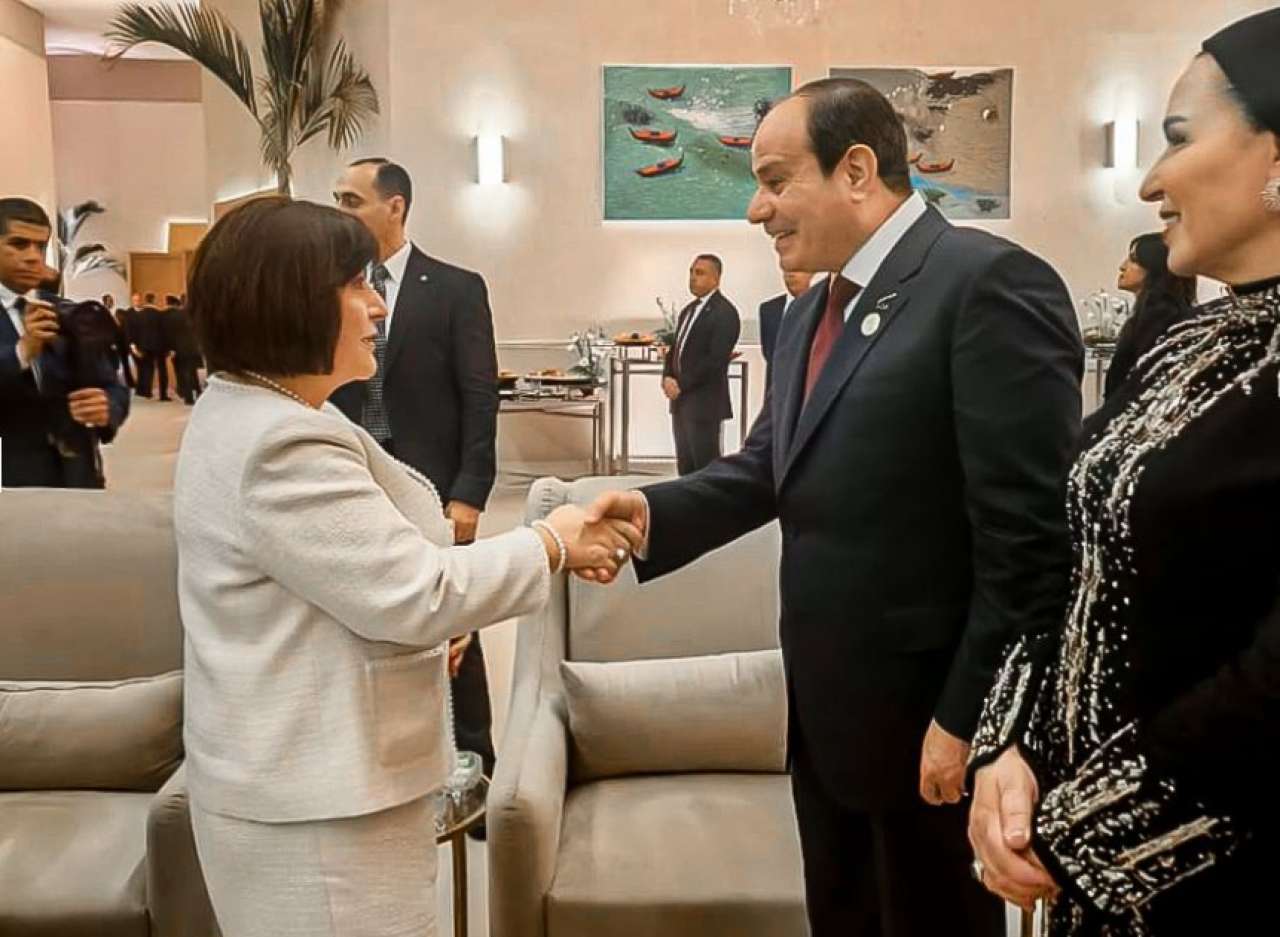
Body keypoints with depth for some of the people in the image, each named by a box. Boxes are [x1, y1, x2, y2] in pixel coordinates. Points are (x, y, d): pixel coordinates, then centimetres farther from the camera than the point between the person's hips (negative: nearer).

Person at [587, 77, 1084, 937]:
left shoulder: (989, 283, -18)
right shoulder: (813, 312, 12)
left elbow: (1033, 536, -21)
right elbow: (769, 468, 10)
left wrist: (969, 718, -19)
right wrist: (655, 512, -7)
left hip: (928, 715, -8)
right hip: (826, 707, 8)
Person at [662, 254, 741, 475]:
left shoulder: (725, 312, -11)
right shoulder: (688, 310, 17)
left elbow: (716, 359, -18)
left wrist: (681, 384, -15)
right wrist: (668, 378, 0)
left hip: (705, 402, -8)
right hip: (681, 400, 8)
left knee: (706, 466, -4)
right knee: (685, 465, 11)